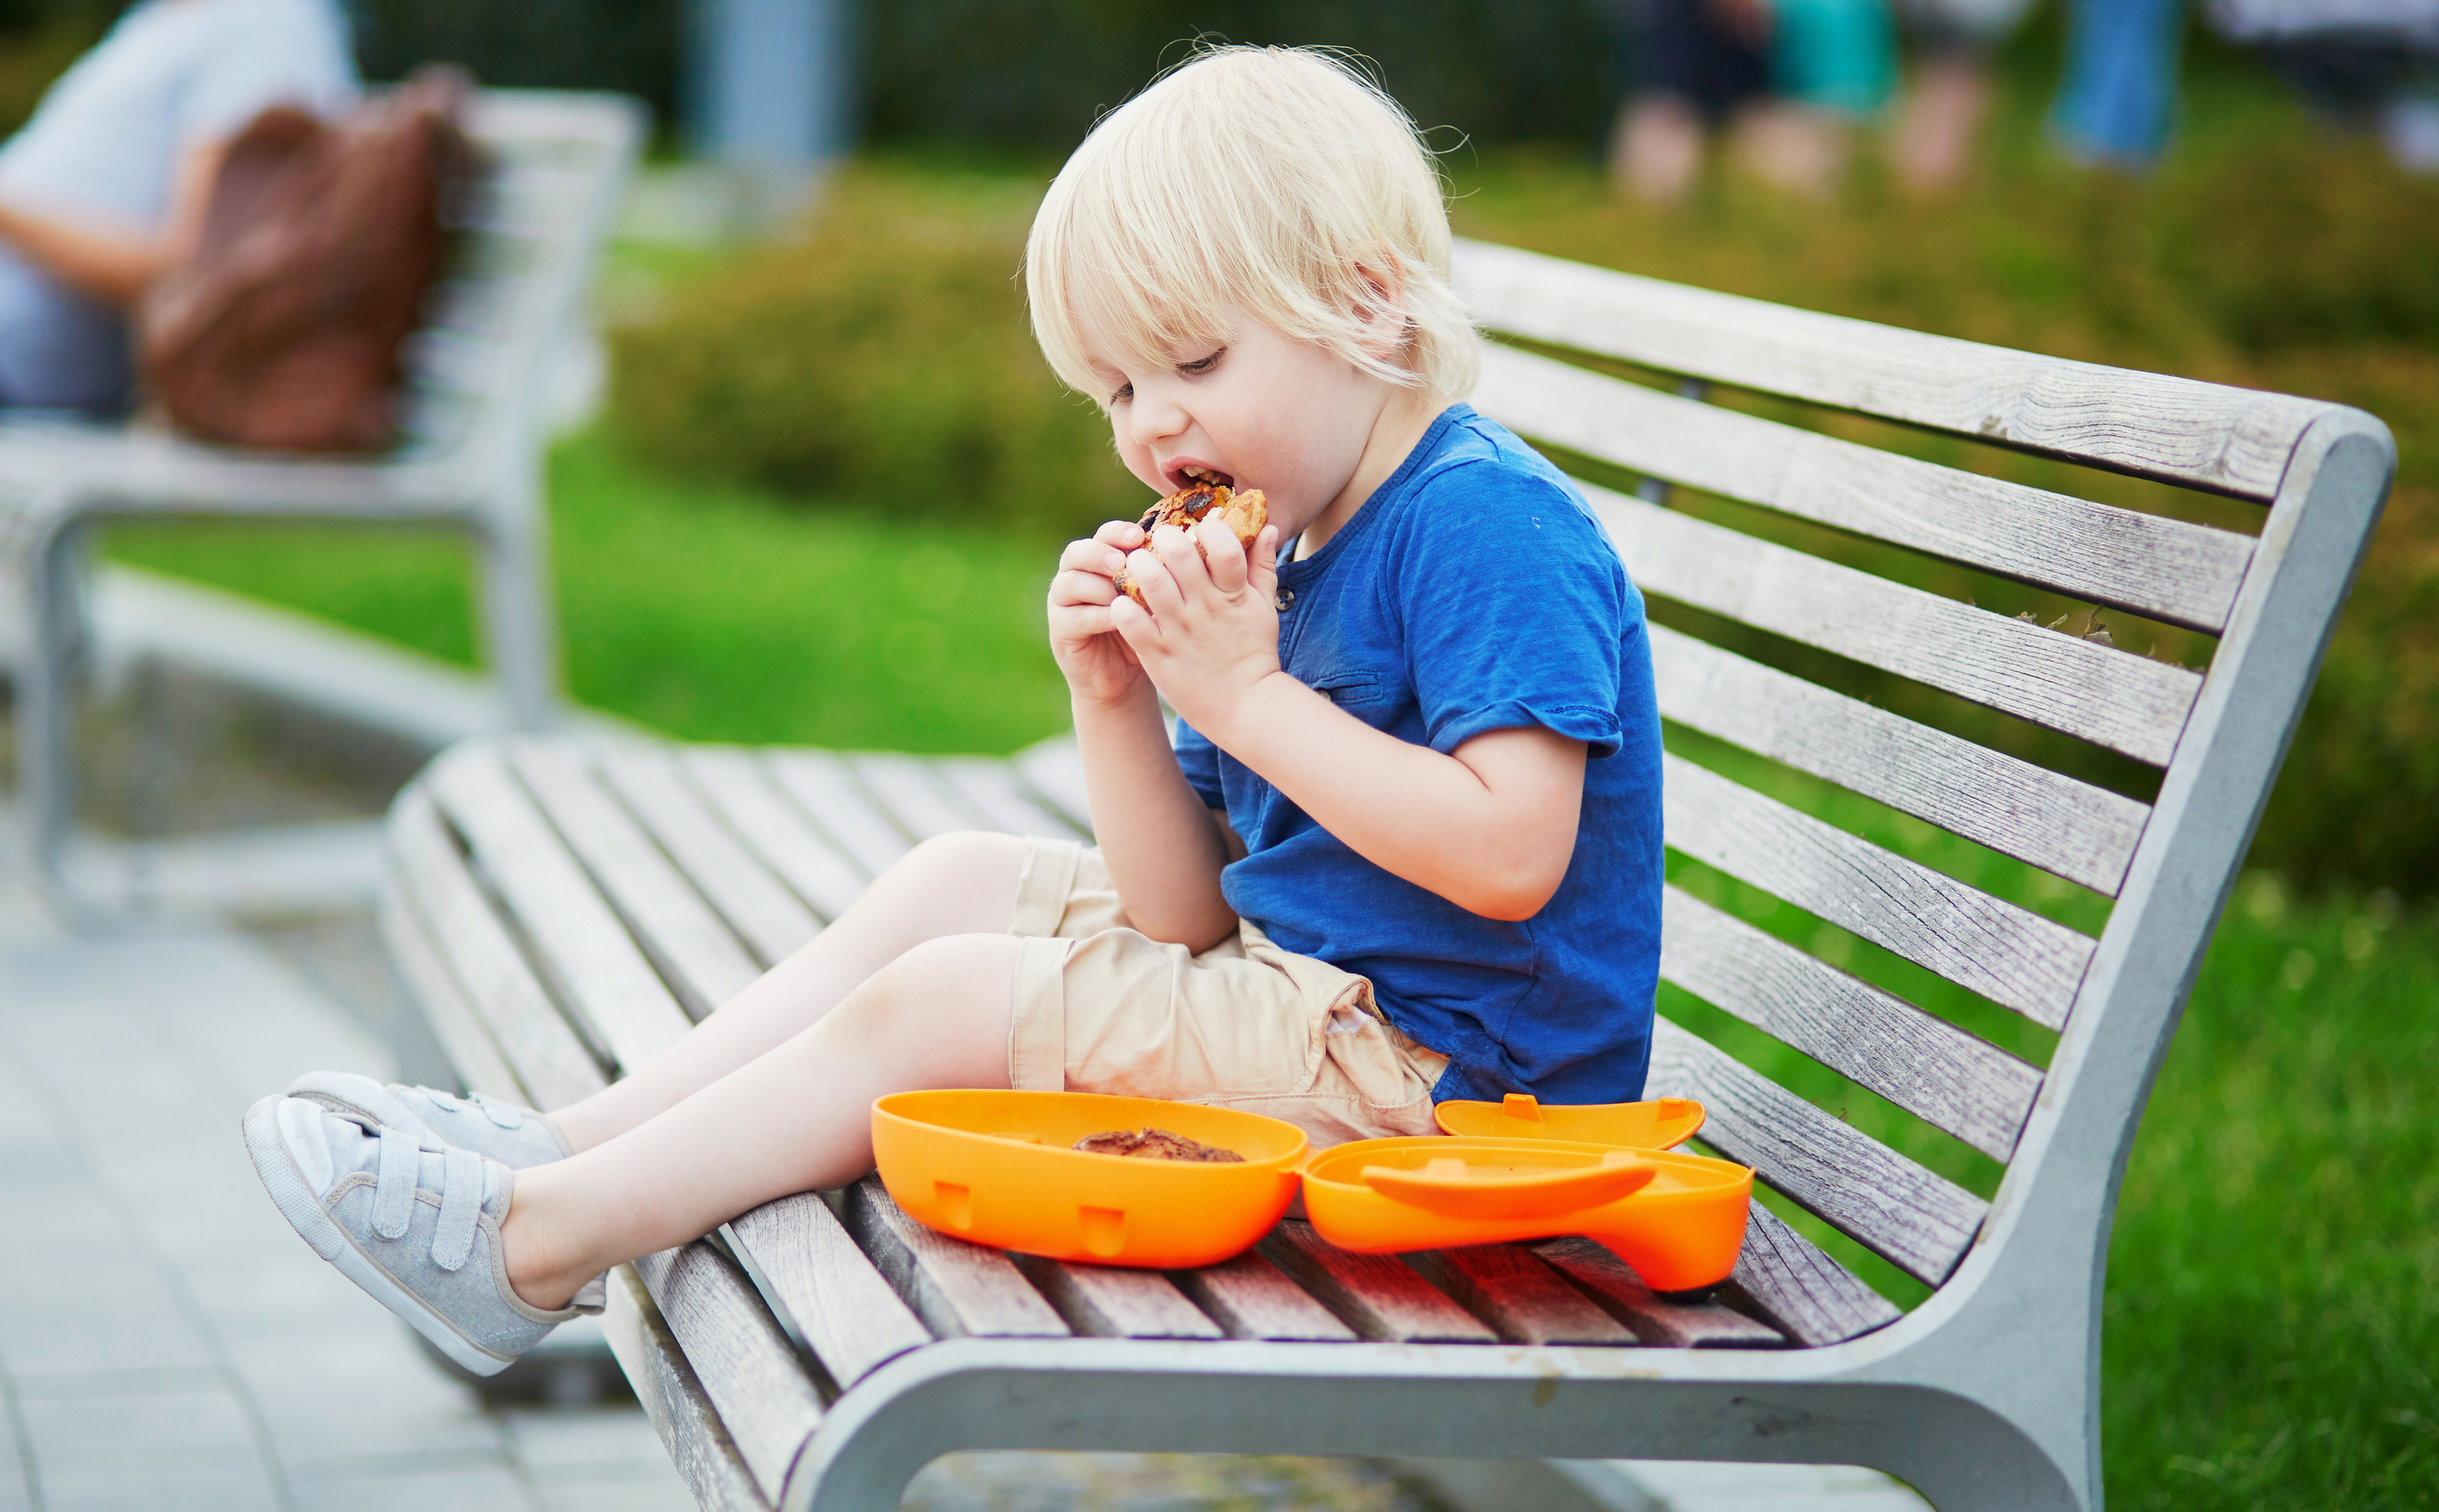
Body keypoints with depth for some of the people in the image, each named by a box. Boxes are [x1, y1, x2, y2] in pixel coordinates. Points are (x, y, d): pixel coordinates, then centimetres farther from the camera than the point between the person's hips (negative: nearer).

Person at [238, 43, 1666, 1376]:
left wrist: (1248, 696, -25)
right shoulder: (1294, 558, 12)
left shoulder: (1490, 526, -18)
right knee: (957, 882, 13)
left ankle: (536, 1241, -5)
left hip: (1433, 1064, -10)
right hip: (1295, 968, 10)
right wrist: (1117, 701, -10)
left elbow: (1511, 858, -30)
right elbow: (1185, 914, 7)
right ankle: (565, 1145, 10)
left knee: (938, 1004, -13)